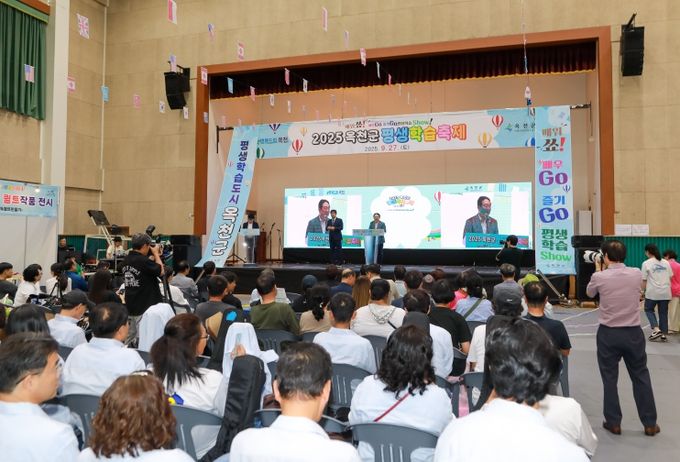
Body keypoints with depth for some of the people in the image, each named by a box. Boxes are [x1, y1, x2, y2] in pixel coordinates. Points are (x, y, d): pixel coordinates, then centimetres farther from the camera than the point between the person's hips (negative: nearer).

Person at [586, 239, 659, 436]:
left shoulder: (599, 277, -12)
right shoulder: (637, 274, -6)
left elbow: (589, 293, 10)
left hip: (608, 334, -2)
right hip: (633, 333, 2)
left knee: (610, 379, 9)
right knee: (641, 377, 14)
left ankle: (613, 423, 17)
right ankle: (650, 424, 23)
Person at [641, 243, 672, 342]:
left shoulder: (646, 263, -7)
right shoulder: (666, 262, 8)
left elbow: (644, 280, -6)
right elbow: (671, 277, 11)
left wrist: (642, 291, 6)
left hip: (653, 292, -4)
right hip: (665, 292, 4)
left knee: (648, 309, 14)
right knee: (663, 313, 11)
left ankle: (656, 329, -3)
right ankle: (663, 334, 14)